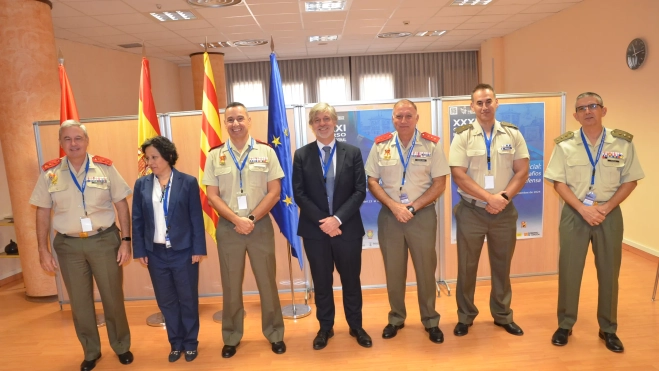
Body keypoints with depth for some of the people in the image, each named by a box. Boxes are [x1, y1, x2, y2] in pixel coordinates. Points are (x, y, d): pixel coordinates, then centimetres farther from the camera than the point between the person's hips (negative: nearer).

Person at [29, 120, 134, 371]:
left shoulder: (105, 167, -5)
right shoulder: (49, 172, -1)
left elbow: (122, 205, -2)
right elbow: (42, 212, 4)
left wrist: (125, 241, -6)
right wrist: (43, 250, 2)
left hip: (104, 240, -1)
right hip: (68, 245, 2)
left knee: (113, 298, 10)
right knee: (79, 302, 14)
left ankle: (121, 346, 31)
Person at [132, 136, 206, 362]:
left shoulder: (188, 182, -6)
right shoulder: (142, 184, 2)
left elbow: (197, 218, -5)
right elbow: (137, 220, 5)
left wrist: (198, 249, -8)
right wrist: (139, 250, 1)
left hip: (184, 252, -3)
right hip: (155, 253, 3)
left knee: (188, 300, 10)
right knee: (166, 301, 13)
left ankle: (190, 342, 28)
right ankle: (176, 343, 31)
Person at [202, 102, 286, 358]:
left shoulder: (266, 152, 0)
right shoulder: (215, 156, 3)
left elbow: (274, 192, -3)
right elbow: (212, 196, -1)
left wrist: (252, 219, -11)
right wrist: (236, 220, -13)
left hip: (261, 225, -1)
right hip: (228, 227, 1)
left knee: (267, 282, 9)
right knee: (231, 285, 12)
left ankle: (275, 334, 26)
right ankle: (231, 337, 28)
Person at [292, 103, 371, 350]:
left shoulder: (352, 153, 2)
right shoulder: (301, 155, 1)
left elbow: (360, 191, -4)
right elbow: (299, 194, -4)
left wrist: (338, 218, -16)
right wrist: (322, 221, -14)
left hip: (348, 227, 0)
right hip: (315, 229, 0)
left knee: (351, 279, 13)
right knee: (321, 282, 12)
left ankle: (356, 327, 32)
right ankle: (325, 328, 31)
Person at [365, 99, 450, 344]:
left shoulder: (431, 145, -3)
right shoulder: (380, 145, 0)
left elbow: (439, 184, -4)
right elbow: (372, 182, 0)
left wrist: (412, 207, -12)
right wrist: (394, 206, -12)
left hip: (423, 215, -1)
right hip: (389, 216, 1)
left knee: (426, 269, 9)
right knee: (393, 270, 11)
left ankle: (430, 321, 27)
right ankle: (396, 318, 30)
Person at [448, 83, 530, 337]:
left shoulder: (513, 134, 3)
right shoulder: (462, 136, -4)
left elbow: (522, 171, 0)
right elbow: (458, 175, -12)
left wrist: (504, 197, -15)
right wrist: (489, 197, -18)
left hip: (505, 212, 2)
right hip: (471, 211, -2)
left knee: (502, 266, 14)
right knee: (467, 266, 7)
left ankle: (502, 315, 31)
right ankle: (465, 317, 24)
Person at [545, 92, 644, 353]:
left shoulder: (623, 143, -1)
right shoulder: (565, 144, -2)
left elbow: (630, 181, 2)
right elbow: (558, 182, -3)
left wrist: (605, 208, -10)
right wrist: (582, 208, -14)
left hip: (609, 214, 1)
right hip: (574, 213, -1)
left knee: (609, 272, 10)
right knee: (568, 270, 5)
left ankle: (608, 329, 26)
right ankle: (565, 325, 20)